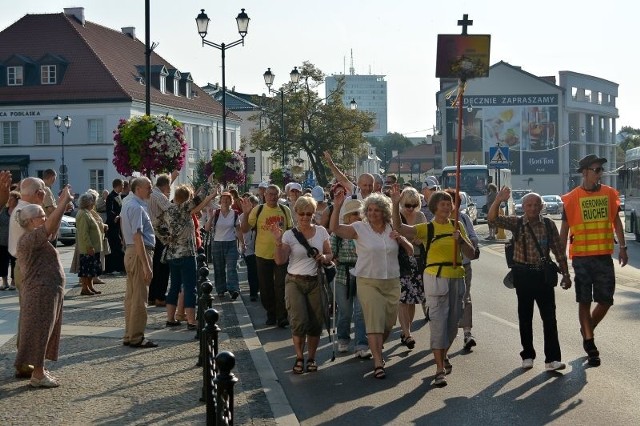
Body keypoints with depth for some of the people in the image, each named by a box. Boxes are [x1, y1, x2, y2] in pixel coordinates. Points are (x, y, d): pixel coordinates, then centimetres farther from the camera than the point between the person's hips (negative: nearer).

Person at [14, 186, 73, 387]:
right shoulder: (29, 238, -16)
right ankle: (38, 376, -2)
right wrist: (64, 201, -17)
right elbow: (51, 224, -25)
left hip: (48, 292, 11)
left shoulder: (37, 238, 15)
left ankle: (40, 370, 22)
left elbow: (53, 228, 25)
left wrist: (62, 204, 17)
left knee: (44, 332, 15)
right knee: (39, 332, -6)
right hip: (41, 293, -11)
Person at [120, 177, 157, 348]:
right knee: (139, 298, -5)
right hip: (139, 253, -11)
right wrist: (146, 265, -24)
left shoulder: (128, 204, 15)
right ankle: (136, 338, -1)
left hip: (130, 252, 11)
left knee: (131, 296, 14)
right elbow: (137, 236, -23)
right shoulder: (136, 207, -17)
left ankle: (130, 336, 21)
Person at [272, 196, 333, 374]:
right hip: (295, 282, -2)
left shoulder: (321, 231, 4)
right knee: (299, 322, -13)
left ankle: (311, 358, 21)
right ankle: (299, 357, 9)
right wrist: (278, 241, -22)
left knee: (315, 323, 1)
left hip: (315, 282, 2)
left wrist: (324, 257, -10)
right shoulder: (289, 234, -3)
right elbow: (280, 261, -10)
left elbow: (329, 255, 12)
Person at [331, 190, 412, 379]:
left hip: (392, 282, 4)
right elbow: (335, 228, -17)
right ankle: (378, 363, -6)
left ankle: (376, 350, 36)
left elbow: (411, 251, 10)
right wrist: (337, 207, -30)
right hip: (368, 282, -4)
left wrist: (401, 239, -9)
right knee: (375, 321, -9)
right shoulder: (359, 228, -4)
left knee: (389, 322, 11)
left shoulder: (393, 229, 6)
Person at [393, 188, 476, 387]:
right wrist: (395, 205, -27)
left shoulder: (457, 226, 9)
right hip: (436, 278, -4)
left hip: (456, 278, 4)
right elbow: (399, 227, -15)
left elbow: (471, 253, 7)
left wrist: (461, 239, -12)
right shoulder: (427, 228, -2)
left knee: (453, 322, 13)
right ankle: (440, 369, -4)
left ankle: (443, 355, 38)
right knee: (438, 322, -8)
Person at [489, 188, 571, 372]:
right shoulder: (516, 223, -2)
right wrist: (498, 200, -31)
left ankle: (552, 359, -4)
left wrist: (566, 274, 6)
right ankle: (527, 355, 21)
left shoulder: (549, 225, 2)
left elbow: (559, 250, 6)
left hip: (543, 274, 0)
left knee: (549, 316, -4)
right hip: (523, 274, 0)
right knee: (525, 316, 9)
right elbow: (493, 219, -15)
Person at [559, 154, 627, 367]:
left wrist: (622, 247, 6)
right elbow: (564, 229, 1)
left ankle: (587, 332, 28)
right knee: (585, 301, 3)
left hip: (604, 255, 3)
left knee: (606, 300, 4)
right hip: (581, 256, -3)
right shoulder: (572, 198, -3)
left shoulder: (609, 193, 4)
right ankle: (589, 344, 12)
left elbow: (616, 221, 12)